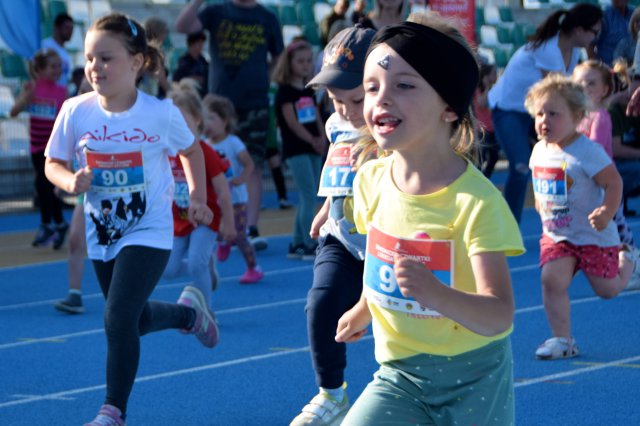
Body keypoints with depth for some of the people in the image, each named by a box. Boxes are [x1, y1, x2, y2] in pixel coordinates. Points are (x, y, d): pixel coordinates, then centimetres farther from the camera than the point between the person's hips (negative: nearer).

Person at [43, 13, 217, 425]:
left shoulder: (162, 114, -16)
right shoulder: (75, 112, -13)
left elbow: (190, 150, 5)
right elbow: (54, 163, 0)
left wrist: (197, 197, 1)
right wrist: (70, 182, -20)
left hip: (149, 232, -4)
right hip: (102, 233, 4)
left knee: (118, 318, -16)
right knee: (135, 319, 19)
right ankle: (188, 311, 51)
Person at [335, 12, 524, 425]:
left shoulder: (476, 201, -22)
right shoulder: (370, 180, -5)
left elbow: (499, 317, -28)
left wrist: (437, 294, -46)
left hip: (472, 379, -4)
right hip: (399, 375, 4)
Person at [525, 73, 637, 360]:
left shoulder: (587, 152, -21)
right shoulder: (540, 150, 0)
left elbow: (613, 183, -21)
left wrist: (607, 213, -33)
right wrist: (540, 206, 14)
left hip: (593, 236, -5)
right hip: (555, 235, 5)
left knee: (607, 289, 6)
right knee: (552, 280, -15)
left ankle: (626, 262, 40)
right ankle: (562, 339, -7)